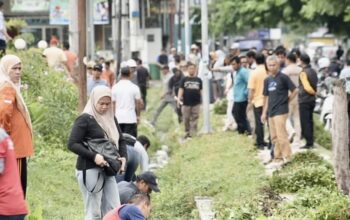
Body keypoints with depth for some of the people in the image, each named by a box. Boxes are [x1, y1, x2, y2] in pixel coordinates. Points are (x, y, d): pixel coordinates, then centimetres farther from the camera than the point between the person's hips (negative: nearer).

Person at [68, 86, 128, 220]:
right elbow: (72, 144, -15)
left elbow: (120, 141, 21)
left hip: (107, 171, 7)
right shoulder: (85, 119, -9)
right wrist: (93, 156, -25)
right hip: (89, 170, -7)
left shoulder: (110, 118, 13)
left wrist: (123, 157, 0)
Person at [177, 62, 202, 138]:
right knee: (186, 119, 3)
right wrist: (179, 99, -13)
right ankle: (187, 132, 17)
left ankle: (192, 133, 1)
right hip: (186, 103, -1)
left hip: (196, 103, 1)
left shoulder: (198, 80, 8)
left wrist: (201, 100, 16)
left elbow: (200, 91, 14)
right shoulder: (184, 80, 4)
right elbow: (181, 89, -1)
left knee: (194, 119, -1)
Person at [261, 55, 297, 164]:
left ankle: (287, 156, -6)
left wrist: (286, 101, -2)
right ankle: (278, 157, 19)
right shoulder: (267, 80, 11)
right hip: (271, 112, 7)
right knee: (274, 137, 11)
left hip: (281, 111, -7)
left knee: (281, 135, -12)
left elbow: (294, 91, -6)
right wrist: (264, 112, 14)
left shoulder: (283, 77, -8)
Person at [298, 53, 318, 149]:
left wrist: (314, 93, -7)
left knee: (305, 122, -4)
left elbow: (307, 87, -21)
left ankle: (309, 143, -5)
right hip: (312, 100, 8)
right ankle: (310, 142, 17)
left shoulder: (303, 73, -17)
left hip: (304, 100, -8)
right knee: (309, 121, 14)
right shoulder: (313, 71, 9)